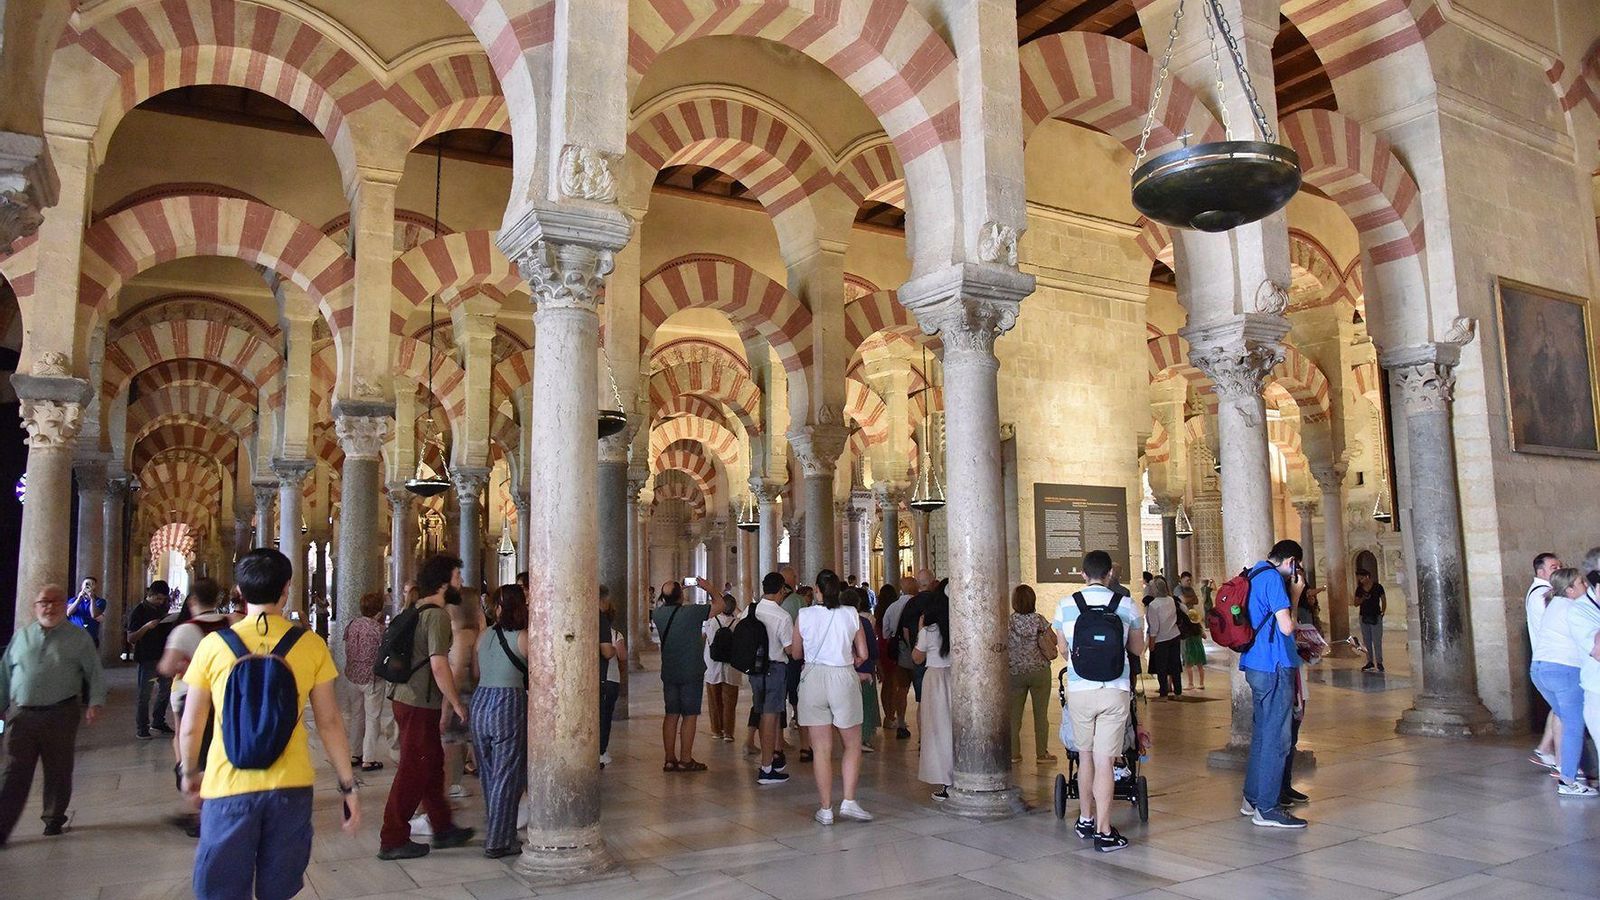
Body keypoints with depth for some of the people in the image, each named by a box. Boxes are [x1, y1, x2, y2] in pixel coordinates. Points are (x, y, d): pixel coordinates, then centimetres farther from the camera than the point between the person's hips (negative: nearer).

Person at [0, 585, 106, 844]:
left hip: (60, 716, -1)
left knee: (58, 773, 9)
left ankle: (54, 820, 24)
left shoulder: (79, 638, 2)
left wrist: (96, 703, -12)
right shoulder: (21, 636, 10)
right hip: (21, 715, 2)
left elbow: (95, 674, 0)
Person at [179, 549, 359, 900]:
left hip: (228, 787, 0)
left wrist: (190, 772, 22)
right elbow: (329, 722, -2)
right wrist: (348, 785, 6)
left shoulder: (213, 645, -4)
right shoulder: (311, 644, -4)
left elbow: (192, 726, 4)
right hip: (291, 787, 1)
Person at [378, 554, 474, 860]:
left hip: (407, 698, 10)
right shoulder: (437, 616, -17)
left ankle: (444, 829, 28)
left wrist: (444, 702, 26)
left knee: (432, 766, 17)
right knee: (413, 773, 1)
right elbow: (439, 665, -24)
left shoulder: (418, 611, 14)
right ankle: (393, 840, 10)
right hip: (419, 706, -10)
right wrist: (456, 703, -13)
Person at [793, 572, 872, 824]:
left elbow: (796, 653, 7)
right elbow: (862, 654, 1)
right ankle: (848, 801, 4)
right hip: (843, 678, 0)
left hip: (813, 678, 1)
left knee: (821, 750, 6)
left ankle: (826, 809, 10)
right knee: (852, 745, 14)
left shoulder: (805, 615, -3)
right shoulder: (852, 614, -2)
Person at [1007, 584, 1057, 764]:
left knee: (1014, 714, 9)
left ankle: (1014, 753, 12)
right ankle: (1042, 754, 14)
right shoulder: (1039, 620, -9)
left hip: (1015, 673, 1)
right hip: (1039, 671, -1)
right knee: (1040, 714, 8)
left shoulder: (1007, 621, -6)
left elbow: (1003, 647, -3)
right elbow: (1054, 641, -3)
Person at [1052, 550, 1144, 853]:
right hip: (1116, 691, -1)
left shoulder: (1066, 606, -1)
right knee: (1105, 760, 1)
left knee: (1085, 756, 17)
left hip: (1079, 690, 1)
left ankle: (1085, 820, 29)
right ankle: (1103, 832, 3)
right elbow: (1138, 649, 10)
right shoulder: (1127, 605, -3)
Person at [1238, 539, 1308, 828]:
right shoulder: (1273, 578, -15)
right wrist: (1295, 593, -7)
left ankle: (1252, 798, 25)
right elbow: (1287, 626, -17)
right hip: (1274, 667, -10)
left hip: (1257, 666, 10)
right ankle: (1266, 809, 0)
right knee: (1276, 738, -4)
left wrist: (1293, 592, 13)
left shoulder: (1255, 575, 15)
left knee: (1262, 733, 17)